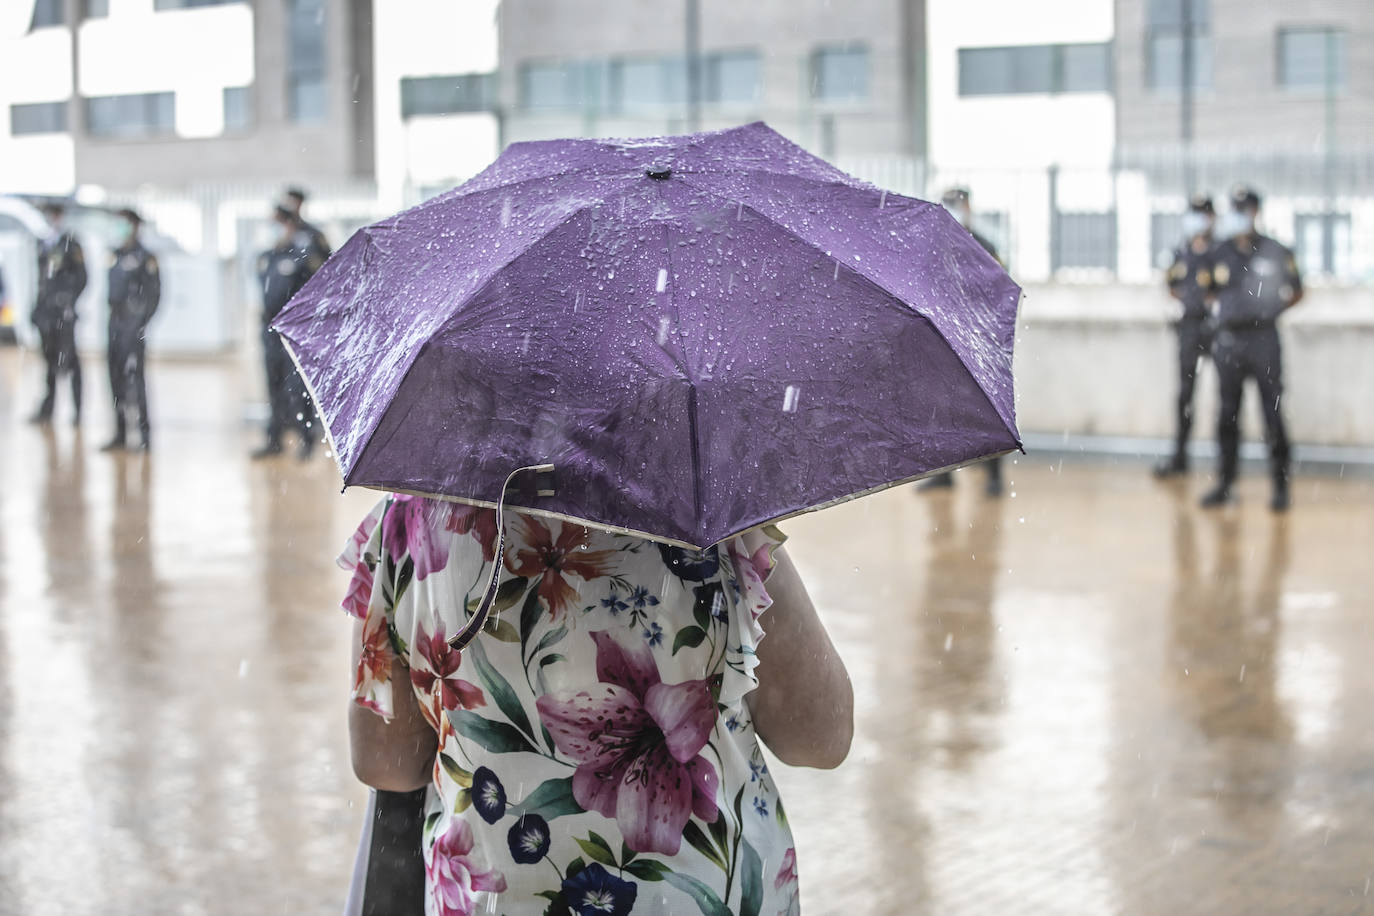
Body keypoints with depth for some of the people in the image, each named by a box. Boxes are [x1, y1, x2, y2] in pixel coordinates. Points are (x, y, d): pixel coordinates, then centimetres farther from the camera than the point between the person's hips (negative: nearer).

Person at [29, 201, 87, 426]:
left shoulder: (71, 244, -5)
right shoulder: (43, 245, 14)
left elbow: (81, 277, -7)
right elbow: (41, 279, 19)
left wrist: (71, 302, -14)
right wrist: (38, 305, 14)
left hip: (64, 309, -6)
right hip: (46, 310, 6)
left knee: (69, 358, -5)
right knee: (50, 359, 10)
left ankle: (77, 409, 0)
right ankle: (47, 408, 15)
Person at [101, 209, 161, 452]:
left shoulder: (145, 257, -5)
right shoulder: (115, 255, 15)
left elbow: (154, 294, -7)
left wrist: (143, 323, -13)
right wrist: (110, 323, 15)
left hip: (133, 322, -7)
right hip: (116, 322, 7)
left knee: (134, 374, -11)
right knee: (116, 376, 7)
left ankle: (144, 434, -7)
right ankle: (120, 433, 13)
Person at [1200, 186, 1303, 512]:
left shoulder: (1275, 253, 0)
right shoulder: (1220, 254, 6)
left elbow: (1296, 292, 11)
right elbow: (1213, 292, 17)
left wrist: (1270, 310, 3)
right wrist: (1224, 312, 3)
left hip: (1263, 340, -3)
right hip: (1229, 340, 3)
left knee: (1273, 415, -3)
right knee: (1228, 415, 7)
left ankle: (1280, 486, 4)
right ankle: (1224, 483, 15)